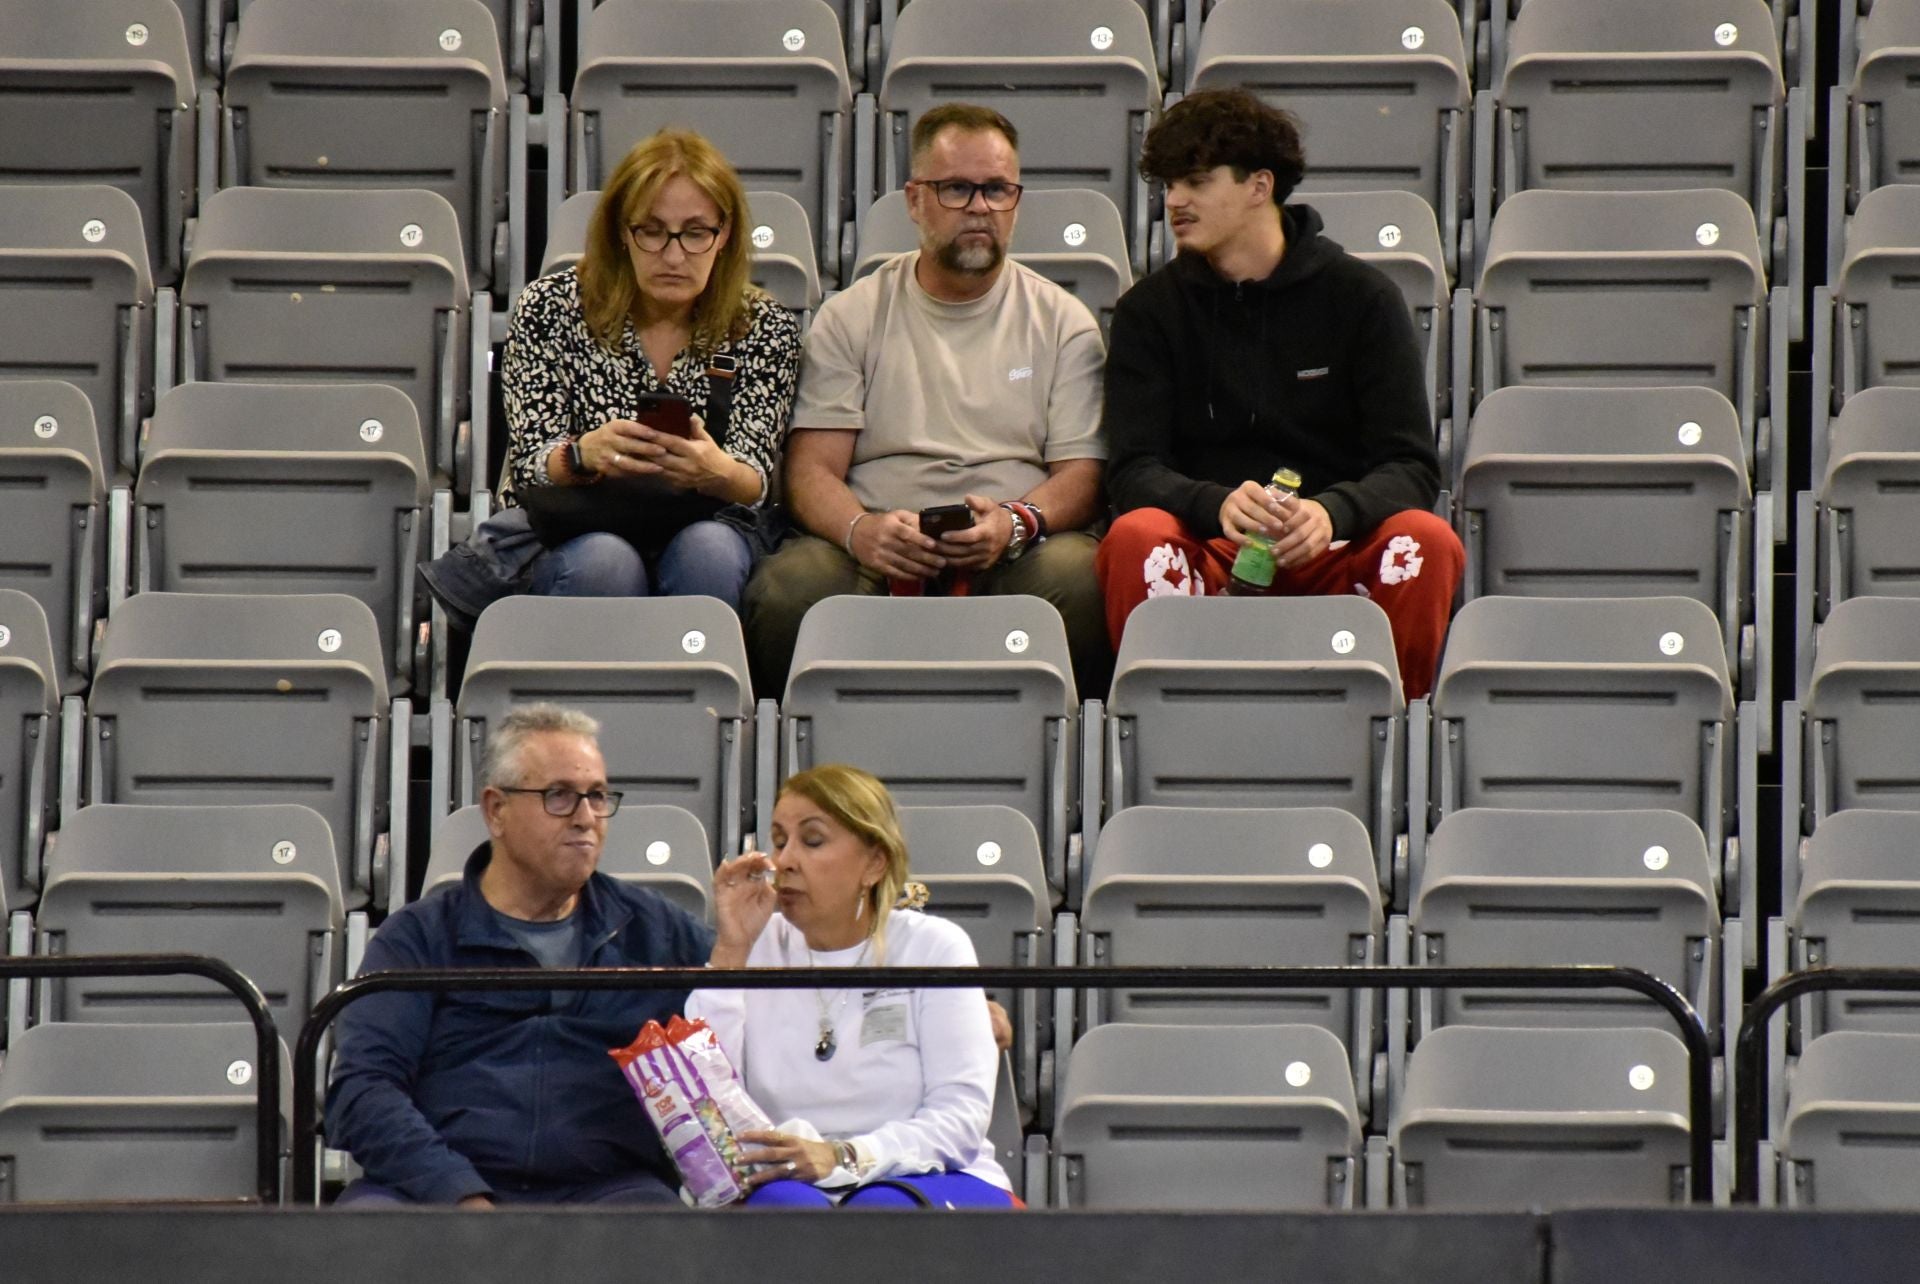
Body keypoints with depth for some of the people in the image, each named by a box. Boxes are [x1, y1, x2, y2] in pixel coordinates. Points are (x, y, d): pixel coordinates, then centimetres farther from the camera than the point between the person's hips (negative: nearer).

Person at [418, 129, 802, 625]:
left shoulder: (765, 328, 1)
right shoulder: (550, 310, -1)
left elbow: (752, 482, -8)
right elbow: (529, 468, -6)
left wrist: (716, 472, -34)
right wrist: (584, 454, -32)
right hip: (567, 536, -1)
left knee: (707, 552, -34)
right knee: (603, 563, -35)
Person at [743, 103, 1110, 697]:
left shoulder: (1063, 323, 14)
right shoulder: (851, 318, 14)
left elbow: (1082, 474, 6)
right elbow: (812, 470, 5)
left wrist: (1015, 523, -18)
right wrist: (862, 530, -19)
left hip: (1012, 559, 0)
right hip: (882, 559, 0)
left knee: (1076, 575, -35)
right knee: (788, 587, -33)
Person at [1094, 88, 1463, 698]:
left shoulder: (1361, 296, 6)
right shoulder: (1150, 310, 9)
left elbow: (1412, 468, -1)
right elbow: (1135, 471, -2)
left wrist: (1332, 512, -24)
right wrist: (1215, 505, -26)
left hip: (1328, 556, 0)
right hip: (1208, 554, 0)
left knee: (1428, 543, -31)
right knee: (1134, 540, -33)